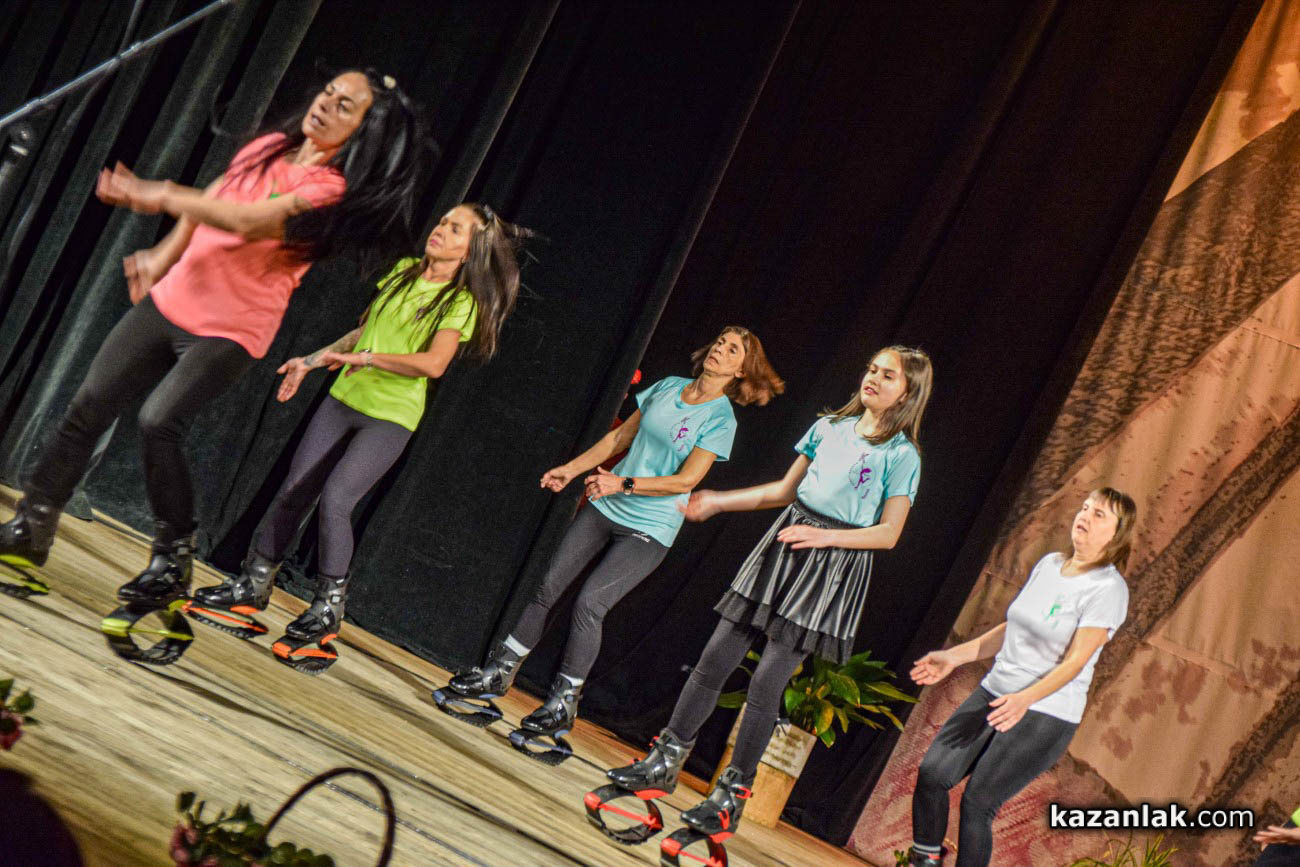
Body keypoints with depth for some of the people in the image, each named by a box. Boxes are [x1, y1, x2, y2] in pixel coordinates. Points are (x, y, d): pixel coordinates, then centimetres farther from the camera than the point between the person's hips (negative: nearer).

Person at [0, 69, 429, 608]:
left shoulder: (331, 190, -16)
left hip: (228, 332, -6)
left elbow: (250, 221, -30)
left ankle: (173, 561, -10)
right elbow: (206, 203, 20)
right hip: (170, 302, 7)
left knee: (159, 422, -25)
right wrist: (163, 257, 10)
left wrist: (162, 196, -34)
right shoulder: (267, 149, 6)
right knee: (88, 408, 4)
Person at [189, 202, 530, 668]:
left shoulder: (461, 302, -11)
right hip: (345, 399, 6)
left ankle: (328, 610, -4)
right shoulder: (403, 271, 8)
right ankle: (252, 586, 20)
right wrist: (313, 361, 16)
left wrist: (362, 357, -26)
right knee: (293, 493, 6)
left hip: (391, 418, -6)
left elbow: (434, 363, -25)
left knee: (335, 498, -18)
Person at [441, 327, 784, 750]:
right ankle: (497, 674, 17)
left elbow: (686, 481, -16)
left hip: (648, 531, -6)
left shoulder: (721, 419, -10)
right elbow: (620, 436, 15)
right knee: (549, 587, 5)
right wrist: (572, 469, 10)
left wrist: (623, 484, -24)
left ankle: (564, 704, -4)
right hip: (605, 508, 6)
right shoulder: (669, 387, 7)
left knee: (590, 602, -17)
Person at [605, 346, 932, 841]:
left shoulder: (901, 455, -5)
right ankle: (665, 763, 14)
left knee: (766, 683, -8)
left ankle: (731, 797, 2)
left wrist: (824, 536, -16)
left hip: (836, 563, -5)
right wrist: (718, 501, 15)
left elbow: (888, 535, -7)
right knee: (716, 658, 3)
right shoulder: (830, 427, 11)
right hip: (785, 544, 5)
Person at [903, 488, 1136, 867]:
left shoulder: (1108, 588, -13)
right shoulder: (1049, 564, 9)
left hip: (1046, 714, -6)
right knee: (932, 772, -5)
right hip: (995, 693, 6)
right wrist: (955, 656, 16)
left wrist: (1025, 699, -32)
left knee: (978, 800, -12)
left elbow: (1075, 662, -19)